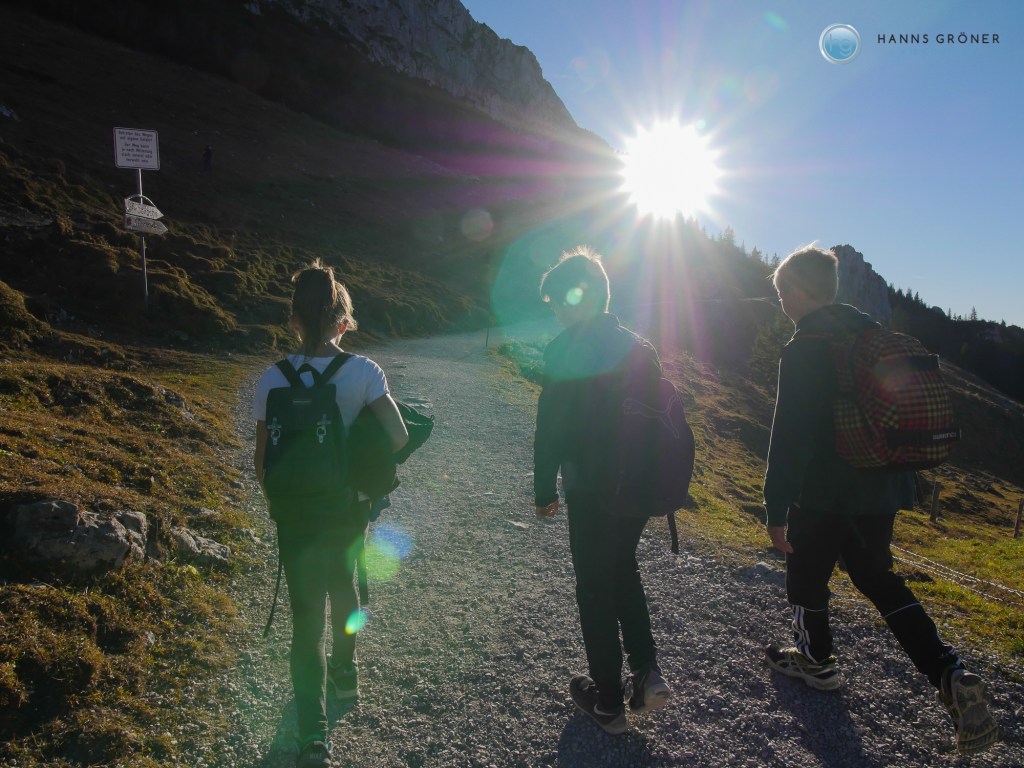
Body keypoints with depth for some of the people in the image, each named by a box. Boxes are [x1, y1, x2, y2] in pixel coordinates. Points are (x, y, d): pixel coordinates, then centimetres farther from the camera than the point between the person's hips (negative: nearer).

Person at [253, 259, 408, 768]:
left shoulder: (274, 380, -12)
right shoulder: (363, 372, -13)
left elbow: (263, 464, -7)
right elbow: (398, 439, -18)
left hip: (298, 514, -2)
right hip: (351, 507, 2)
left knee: (307, 614, 8)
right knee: (342, 587, 28)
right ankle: (344, 673, 50)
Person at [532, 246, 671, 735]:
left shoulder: (567, 349, -14)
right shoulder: (640, 347, 5)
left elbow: (550, 429, -16)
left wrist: (545, 489, -6)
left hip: (591, 493, -6)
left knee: (595, 589, 9)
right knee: (623, 570, 26)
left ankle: (608, 702, 21)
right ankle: (646, 671, 19)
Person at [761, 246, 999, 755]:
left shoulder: (803, 349, -19)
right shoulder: (873, 333, 7)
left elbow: (789, 437, -23)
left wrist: (776, 509, -18)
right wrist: (903, 483, 24)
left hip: (824, 493, -8)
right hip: (880, 490, 8)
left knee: (806, 577, 15)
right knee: (878, 579, 20)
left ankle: (816, 660, 35)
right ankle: (951, 676, 9)